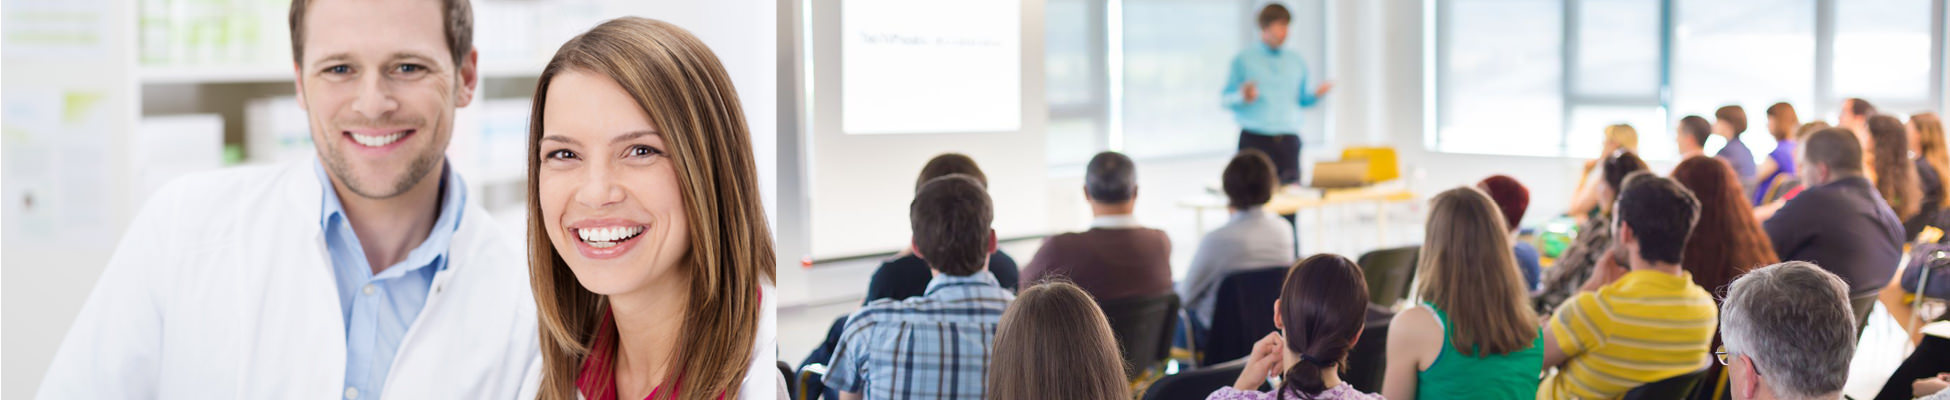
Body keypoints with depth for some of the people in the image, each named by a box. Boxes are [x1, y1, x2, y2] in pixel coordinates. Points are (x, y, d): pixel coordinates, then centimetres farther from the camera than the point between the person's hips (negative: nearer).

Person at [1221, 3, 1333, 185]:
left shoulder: (1296, 61, 14)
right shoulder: (1244, 59, 3)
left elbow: (1304, 99, 16)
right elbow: (1224, 99, 1)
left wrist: (1316, 94, -5)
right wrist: (1242, 97, -19)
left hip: (1288, 140, 3)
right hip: (1255, 140, -3)